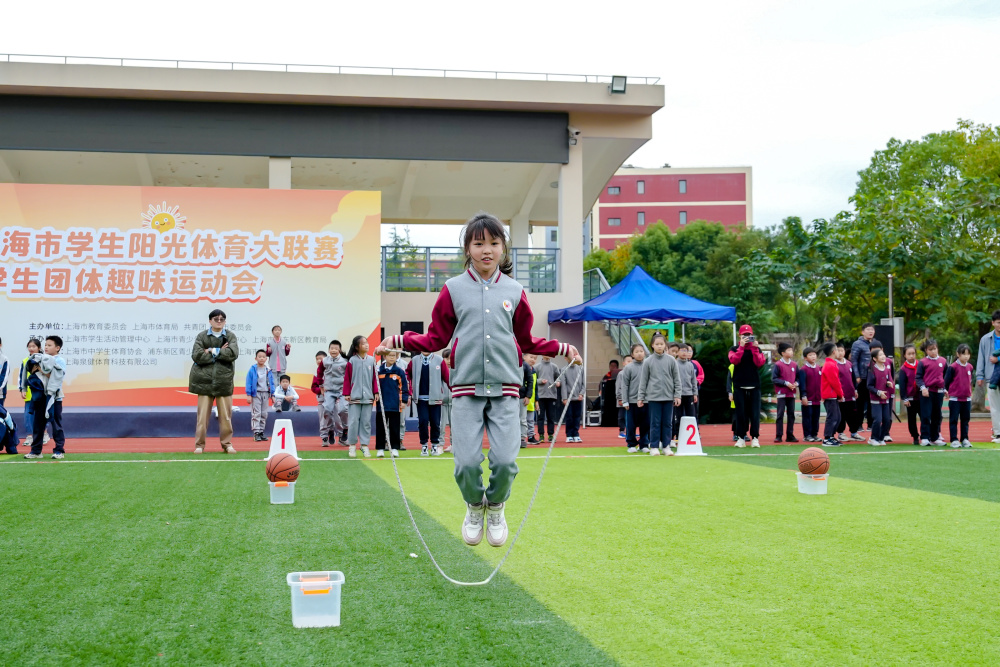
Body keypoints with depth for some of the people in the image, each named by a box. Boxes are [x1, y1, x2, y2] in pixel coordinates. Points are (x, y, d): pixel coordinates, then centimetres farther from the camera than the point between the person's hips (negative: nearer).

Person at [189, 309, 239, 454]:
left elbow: (233, 353, -10)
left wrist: (212, 351, -10)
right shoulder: (202, 336, 5)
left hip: (224, 380, 1)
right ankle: (199, 445, 6)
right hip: (205, 380, -1)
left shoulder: (230, 336, 7)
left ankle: (227, 444, 13)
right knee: (203, 414, -1)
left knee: (226, 414, 3)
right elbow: (196, 356, -9)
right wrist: (220, 353, -9)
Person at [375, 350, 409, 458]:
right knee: (380, 427, 6)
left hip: (395, 405, -1)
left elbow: (404, 387, 4)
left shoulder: (400, 371, 1)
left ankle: (395, 448, 11)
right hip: (381, 405, 1)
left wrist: (404, 400, -1)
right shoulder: (378, 371, 2)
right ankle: (380, 448, 13)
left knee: (394, 427, 4)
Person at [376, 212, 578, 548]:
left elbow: (527, 341, 21)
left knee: (505, 460, -9)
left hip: (505, 388, 1)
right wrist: (400, 340, -3)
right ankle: (475, 508, 23)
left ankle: (496, 508, 22)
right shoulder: (453, 289, 6)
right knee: (466, 461, -8)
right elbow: (436, 338, 9)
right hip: (466, 387, -1)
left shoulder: (514, 292, 11)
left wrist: (561, 348, 14)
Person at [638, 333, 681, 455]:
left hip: (668, 396, 1)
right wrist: (641, 397, 1)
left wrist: (677, 395, 1)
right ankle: (654, 447, 7)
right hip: (653, 396, -1)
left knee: (667, 422, 6)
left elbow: (676, 379, 6)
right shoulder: (648, 361, 1)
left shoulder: (671, 360, 3)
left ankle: (666, 446, 13)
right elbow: (643, 380, 4)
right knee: (655, 422, 1)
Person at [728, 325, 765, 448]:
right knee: (741, 413, 0)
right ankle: (741, 438, 5)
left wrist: (754, 348, -10)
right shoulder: (734, 349, 9)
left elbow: (760, 363, -5)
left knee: (755, 413, -3)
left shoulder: (756, 349, 12)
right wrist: (741, 347, -14)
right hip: (739, 387, -1)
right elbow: (734, 360, -11)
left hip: (754, 387, 1)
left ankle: (755, 438, -1)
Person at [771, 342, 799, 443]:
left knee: (791, 414, 7)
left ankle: (790, 435, 14)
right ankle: (778, 436, -1)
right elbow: (774, 378, -9)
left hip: (792, 393, 5)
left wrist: (796, 383, -5)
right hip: (782, 393, -5)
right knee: (780, 414, -4)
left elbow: (798, 377, 15)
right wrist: (786, 383, -16)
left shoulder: (794, 365, 8)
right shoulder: (777, 365, -7)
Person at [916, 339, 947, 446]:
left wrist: (945, 388, 13)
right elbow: (918, 377, -4)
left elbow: (946, 376, 18)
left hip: (939, 392, 4)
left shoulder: (942, 361, 9)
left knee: (937, 416, 11)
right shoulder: (922, 362, -4)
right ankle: (924, 438, 0)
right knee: (926, 415, -5)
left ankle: (935, 438, 20)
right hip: (927, 392, -4)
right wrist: (922, 387, -17)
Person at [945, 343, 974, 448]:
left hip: (967, 399, 5)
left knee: (965, 420, 10)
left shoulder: (970, 367, 5)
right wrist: (946, 391, -4)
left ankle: (965, 439, 18)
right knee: (953, 420, 1)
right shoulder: (953, 367, -11)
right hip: (955, 398, -5)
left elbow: (970, 381, 17)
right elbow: (946, 381, -6)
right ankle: (954, 440, 5)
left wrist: (969, 392, 16)